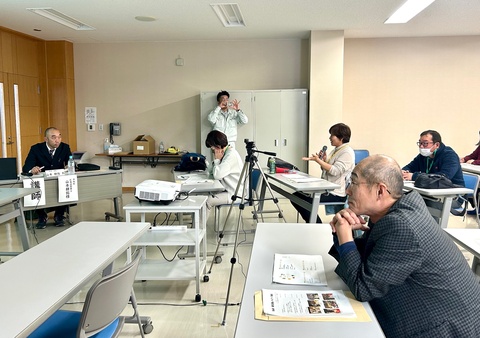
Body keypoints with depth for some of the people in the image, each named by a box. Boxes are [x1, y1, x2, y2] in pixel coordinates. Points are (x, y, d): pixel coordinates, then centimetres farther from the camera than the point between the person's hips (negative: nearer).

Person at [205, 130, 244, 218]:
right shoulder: (223, 153, 9)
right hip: (227, 190, 10)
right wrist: (215, 160, -5)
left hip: (235, 194, -10)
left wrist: (217, 160, -13)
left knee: (207, 201, -19)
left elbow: (217, 175, -26)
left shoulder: (231, 155, -20)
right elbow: (209, 171, 11)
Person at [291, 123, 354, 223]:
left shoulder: (347, 152, -12)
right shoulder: (336, 150, 17)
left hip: (336, 194, -10)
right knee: (296, 195, -1)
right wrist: (323, 159, 2)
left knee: (305, 199, -22)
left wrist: (318, 160, -25)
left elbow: (335, 171, -23)